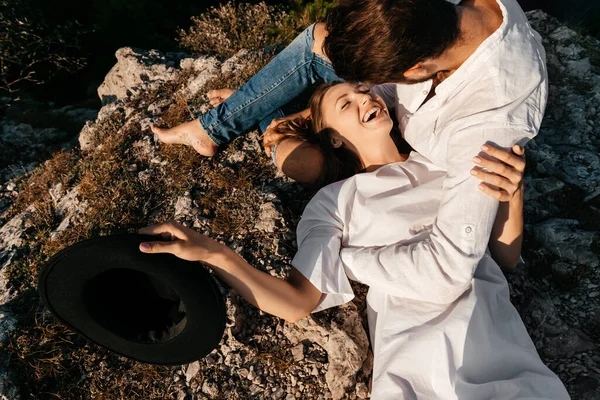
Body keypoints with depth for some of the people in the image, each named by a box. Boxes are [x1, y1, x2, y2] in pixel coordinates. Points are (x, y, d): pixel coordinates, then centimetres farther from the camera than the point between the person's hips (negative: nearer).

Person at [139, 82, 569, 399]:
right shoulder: (336, 201, 9)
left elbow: (507, 257, 14)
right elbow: (297, 303, -1)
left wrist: (513, 193, -6)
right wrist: (213, 253, -14)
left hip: (500, 341, 3)